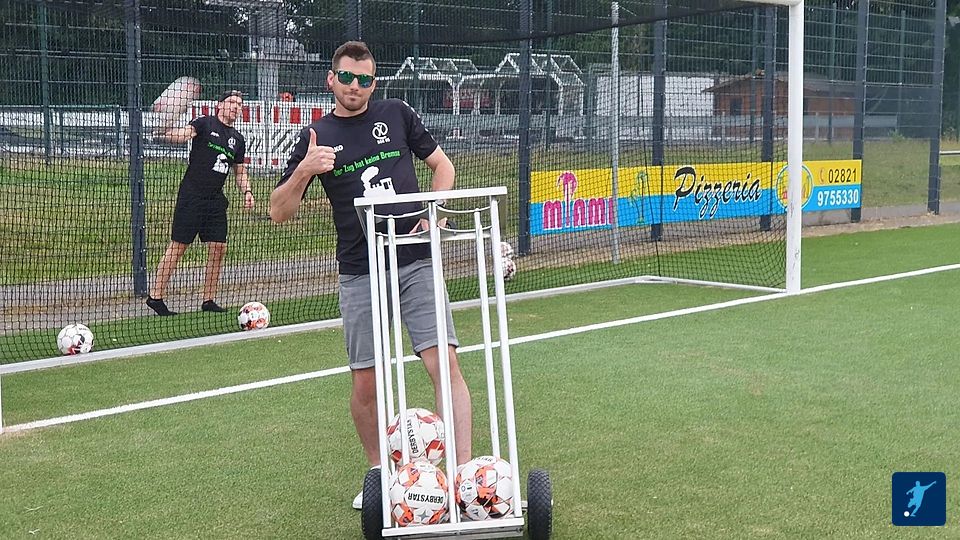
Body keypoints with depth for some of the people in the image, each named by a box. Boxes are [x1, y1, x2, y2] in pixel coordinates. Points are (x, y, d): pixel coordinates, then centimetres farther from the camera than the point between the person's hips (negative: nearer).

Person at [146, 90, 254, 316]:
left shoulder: (238, 140, 15)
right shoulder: (205, 124, -3)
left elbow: (240, 171, 24)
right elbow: (182, 134, -21)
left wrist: (246, 191, 8)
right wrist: (167, 133, -42)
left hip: (216, 200, 6)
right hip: (191, 196, -6)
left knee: (218, 248, 3)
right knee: (178, 246, -4)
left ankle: (208, 300, 14)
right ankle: (155, 296, 4)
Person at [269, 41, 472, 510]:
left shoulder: (396, 114, 8)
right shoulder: (316, 137, 6)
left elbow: (442, 163, 18)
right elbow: (279, 212, 3)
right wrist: (304, 171, -15)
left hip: (416, 263, 0)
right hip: (359, 274, 0)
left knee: (444, 364, -13)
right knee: (365, 384, 3)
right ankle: (378, 474, 24)